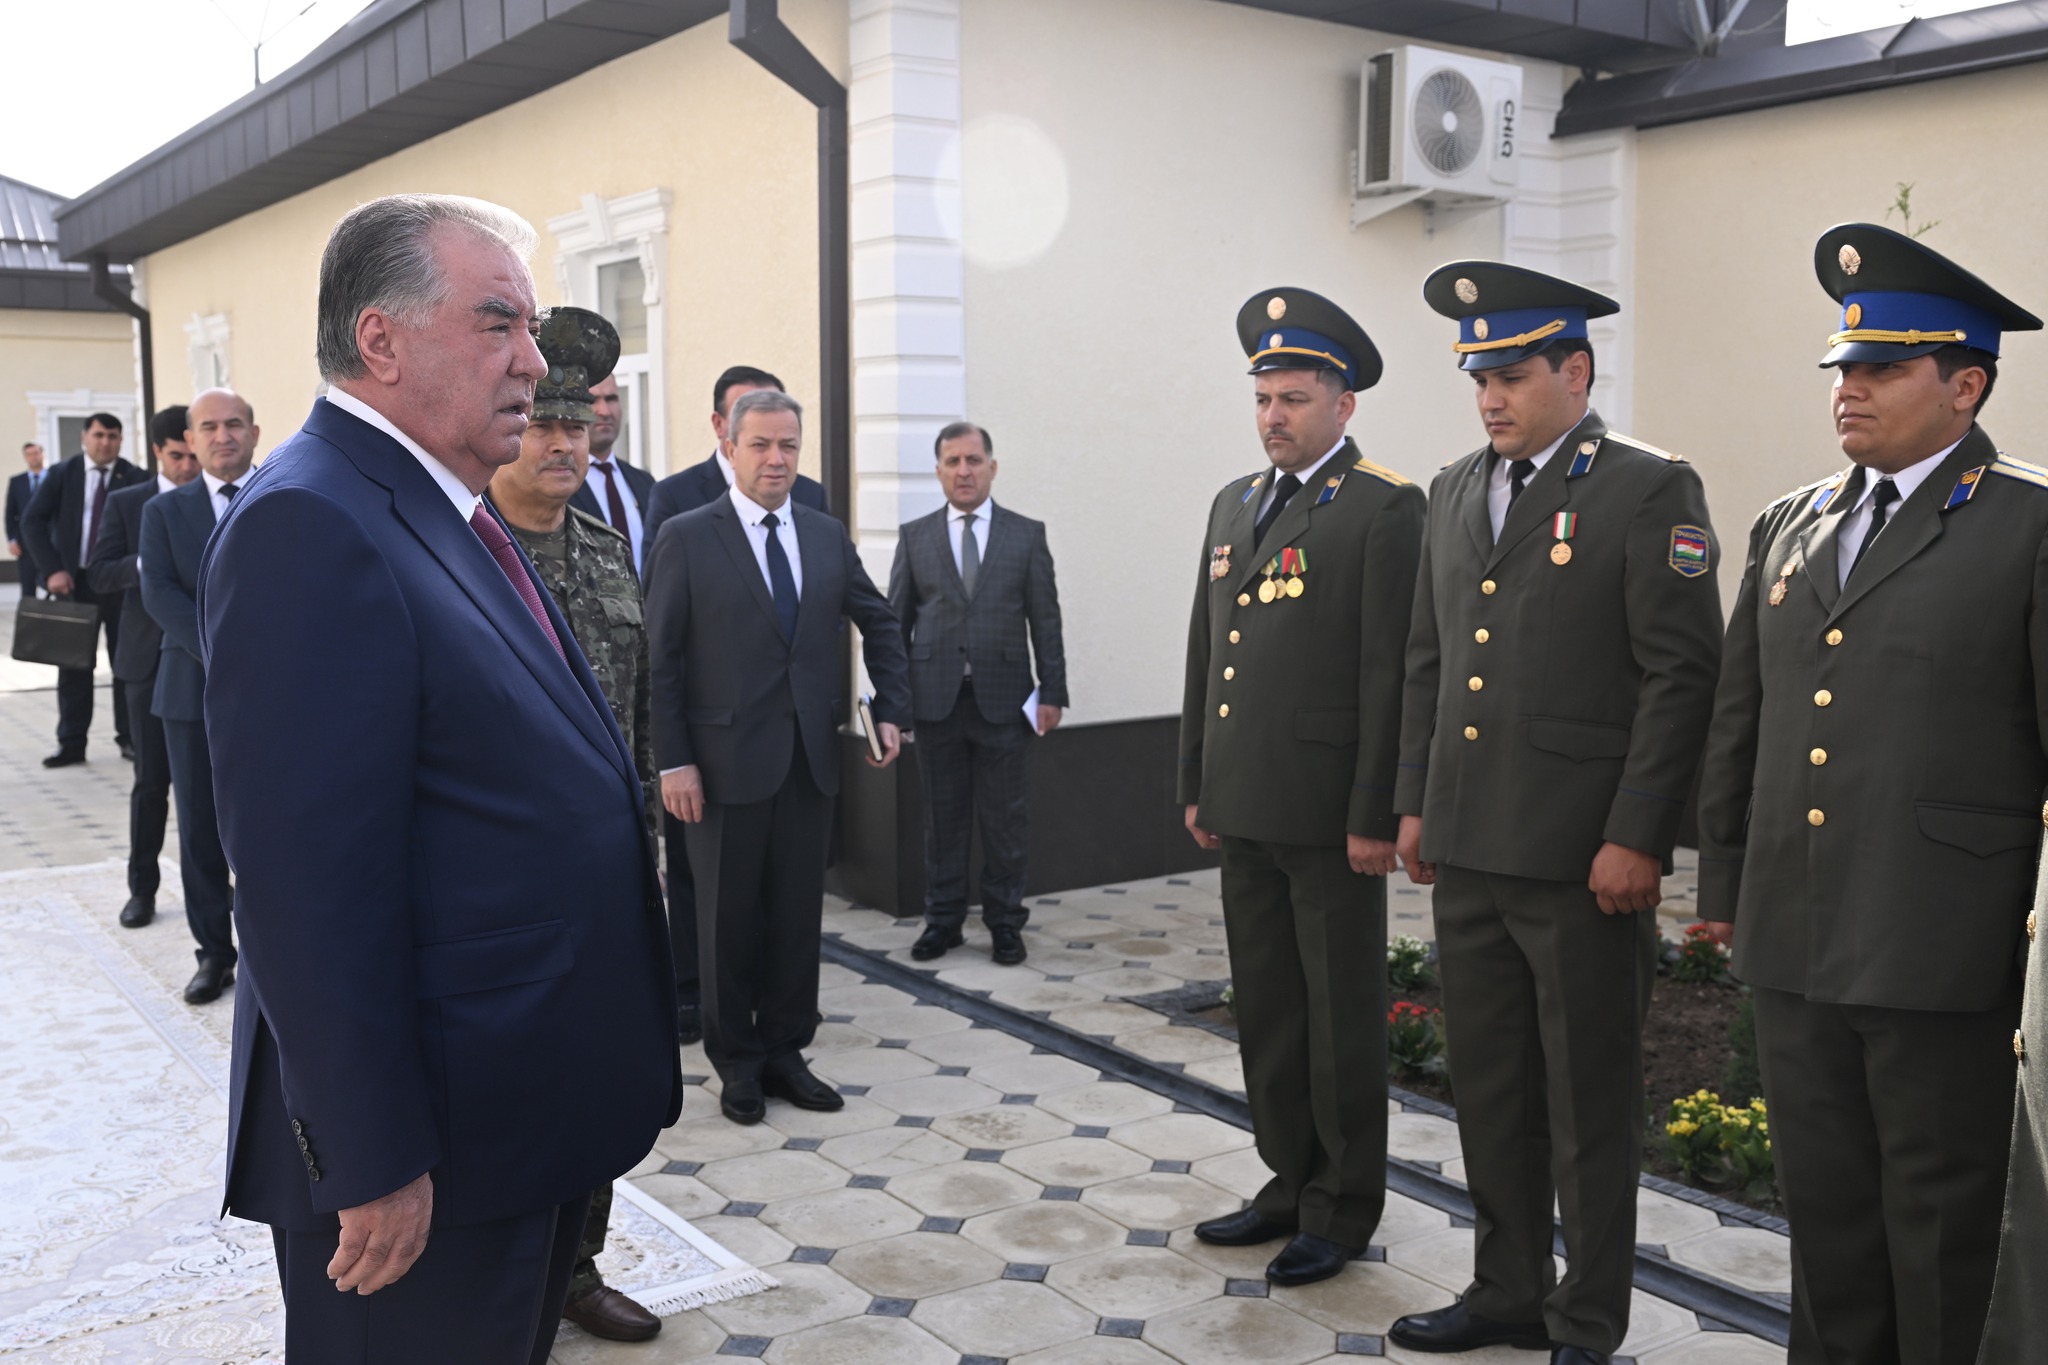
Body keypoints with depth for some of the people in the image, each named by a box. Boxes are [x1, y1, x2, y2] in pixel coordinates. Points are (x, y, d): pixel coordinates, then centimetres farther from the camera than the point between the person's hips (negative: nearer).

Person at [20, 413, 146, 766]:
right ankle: (72, 743, 13)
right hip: (74, 582, 2)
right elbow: (32, 521, 0)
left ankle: (129, 738, 16)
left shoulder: (136, 479, -3)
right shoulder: (62, 475, 3)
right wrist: (52, 569, -11)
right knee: (74, 664, 7)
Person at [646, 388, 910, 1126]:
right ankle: (737, 1063, 22)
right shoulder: (686, 538, -5)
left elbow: (878, 623, 19)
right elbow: (661, 657, -7)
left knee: (798, 914, 11)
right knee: (730, 918, 7)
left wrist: (891, 710, 8)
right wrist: (673, 761, -12)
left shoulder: (828, 536, 8)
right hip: (727, 761, -4)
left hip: (809, 760, 4)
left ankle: (784, 1052, 25)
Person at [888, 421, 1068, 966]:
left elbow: (1045, 619, 3)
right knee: (943, 815, 8)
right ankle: (943, 919, 19)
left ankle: (1004, 921, 17)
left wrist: (1052, 692, -2)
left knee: (1004, 818, 5)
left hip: (1003, 699, -1)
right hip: (935, 697, 1)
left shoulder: (1027, 534, 5)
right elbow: (895, 619, 7)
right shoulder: (915, 537, 7)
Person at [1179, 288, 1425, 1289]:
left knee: (1342, 1014, 6)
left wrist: (1375, 817, -16)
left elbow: (1391, 671, -14)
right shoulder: (1233, 504, 14)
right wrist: (1196, 783, 14)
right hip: (1244, 810, 7)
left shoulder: (1384, 509, -9)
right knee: (1267, 1008, 16)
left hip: (1330, 813, -7)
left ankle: (1344, 1207, 20)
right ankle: (1291, 1180, 30)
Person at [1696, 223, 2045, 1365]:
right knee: (1823, 1204, 17)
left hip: (1941, 956, -5)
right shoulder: (1790, 526, 13)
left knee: (1940, 1226, 8)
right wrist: (1723, 885, 17)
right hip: (1796, 944, 6)